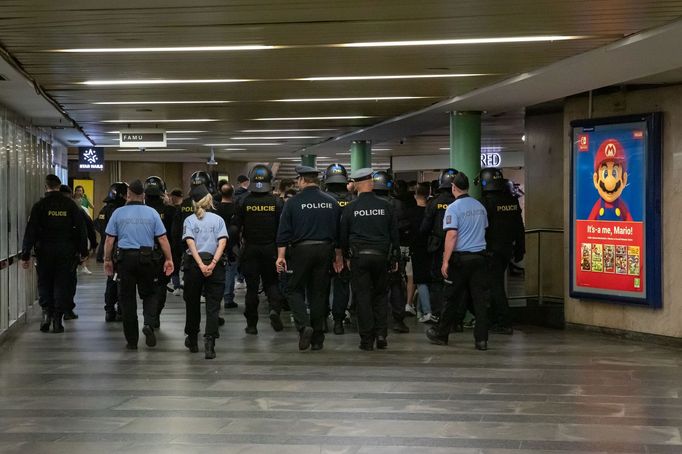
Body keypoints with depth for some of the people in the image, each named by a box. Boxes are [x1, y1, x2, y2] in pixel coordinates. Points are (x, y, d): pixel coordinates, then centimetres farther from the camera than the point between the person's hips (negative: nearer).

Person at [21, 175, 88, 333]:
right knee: (62, 284, 6)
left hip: (44, 251, -1)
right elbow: (81, 229, 2)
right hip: (66, 252, 1)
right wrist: (83, 251, 8)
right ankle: (57, 319, 5)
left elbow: (30, 231, -7)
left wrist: (25, 255, -5)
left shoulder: (39, 205, -5)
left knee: (44, 283, 14)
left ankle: (46, 312, 1)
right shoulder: (71, 205, 1)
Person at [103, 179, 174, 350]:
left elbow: (109, 240, 0)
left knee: (127, 299, 7)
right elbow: (163, 239, -3)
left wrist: (107, 260, 10)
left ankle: (132, 341, 9)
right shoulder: (152, 213, 0)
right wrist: (169, 259, 3)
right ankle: (149, 323, -12)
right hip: (147, 258, 0)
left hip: (125, 258, 0)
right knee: (149, 294, 16)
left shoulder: (118, 213, 1)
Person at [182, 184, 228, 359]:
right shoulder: (218, 219, 5)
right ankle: (209, 343, -15)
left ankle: (192, 341, 29)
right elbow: (222, 243, -8)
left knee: (192, 303, 16)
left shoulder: (189, 220, 2)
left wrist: (201, 265, -16)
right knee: (213, 306, -1)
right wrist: (212, 264, -15)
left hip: (193, 264, 0)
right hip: (215, 265, 0)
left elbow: (191, 244, -11)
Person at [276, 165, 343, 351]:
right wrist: (338, 257, 17)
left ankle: (304, 325, -11)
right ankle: (318, 338, 12)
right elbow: (338, 232, 10)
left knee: (294, 289, 10)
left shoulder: (293, 202, -5)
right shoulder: (331, 202, 6)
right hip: (325, 250, 4)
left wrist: (281, 255, -3)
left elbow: (284, 231, -7)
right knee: (319, 292, 10)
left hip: (301, 250, -3)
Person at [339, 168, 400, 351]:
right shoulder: (386, 205, -1)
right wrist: (395, 257, 11)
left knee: (363, 297, 3)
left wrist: (347, 257, 16)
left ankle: (367, 340, 3)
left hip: (358, 257, -1)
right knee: (381, 295, 14)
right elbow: (394, 233, 3)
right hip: (381, 255, 1)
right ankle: (381, 335, 7)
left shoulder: (350, 208, -3)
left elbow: (343, 235, 4)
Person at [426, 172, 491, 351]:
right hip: (480, 256, 5)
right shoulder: (480, 207, 10)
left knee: (453, 299, 5)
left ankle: (441, 334, 18)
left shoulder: (453, 208, -10)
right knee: (480, 299, 3)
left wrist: (445, 260, -16)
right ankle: (481, 339, 2)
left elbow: (451, 235, -17)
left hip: (460, 257, -4)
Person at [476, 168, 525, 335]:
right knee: (497, 284, 17)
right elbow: (520, 228, 12)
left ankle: (505, 323, -6)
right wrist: (520, 250, 20)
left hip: (492, 250, -7)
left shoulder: (486, 202, -16)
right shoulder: (512, 201, 7)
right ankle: (495, 320, 23)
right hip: (507, 249, 7)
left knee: (495, 286, -3)